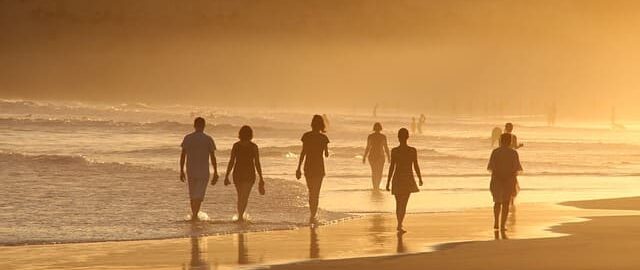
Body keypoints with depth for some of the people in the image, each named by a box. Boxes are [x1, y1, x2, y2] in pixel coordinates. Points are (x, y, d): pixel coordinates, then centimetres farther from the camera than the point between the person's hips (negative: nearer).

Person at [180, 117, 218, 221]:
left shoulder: (187, 138, 1)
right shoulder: (208, 139, -5)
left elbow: (183, 155, 1)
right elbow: (213, 157, -5)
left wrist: (181, 171, 8)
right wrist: (215, 173, 0)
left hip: (190, 171, 2)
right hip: (203, 172, -2)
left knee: (193, 195, 15)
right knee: (199, 195, -3)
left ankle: (194, 215, 22)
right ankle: (195, 215, -17)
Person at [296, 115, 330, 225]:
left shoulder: (306, 136, -4)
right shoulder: (323, 137, -5)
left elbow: (303, 152, -5)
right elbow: (326, 154, 1)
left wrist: (299, 168, -2)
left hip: (308, 166, 1)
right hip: (319, 166, -1)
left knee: (311, 192, 17)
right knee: (316, 193, 6)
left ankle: (312, 215, 24)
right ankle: (312, 216, -3)